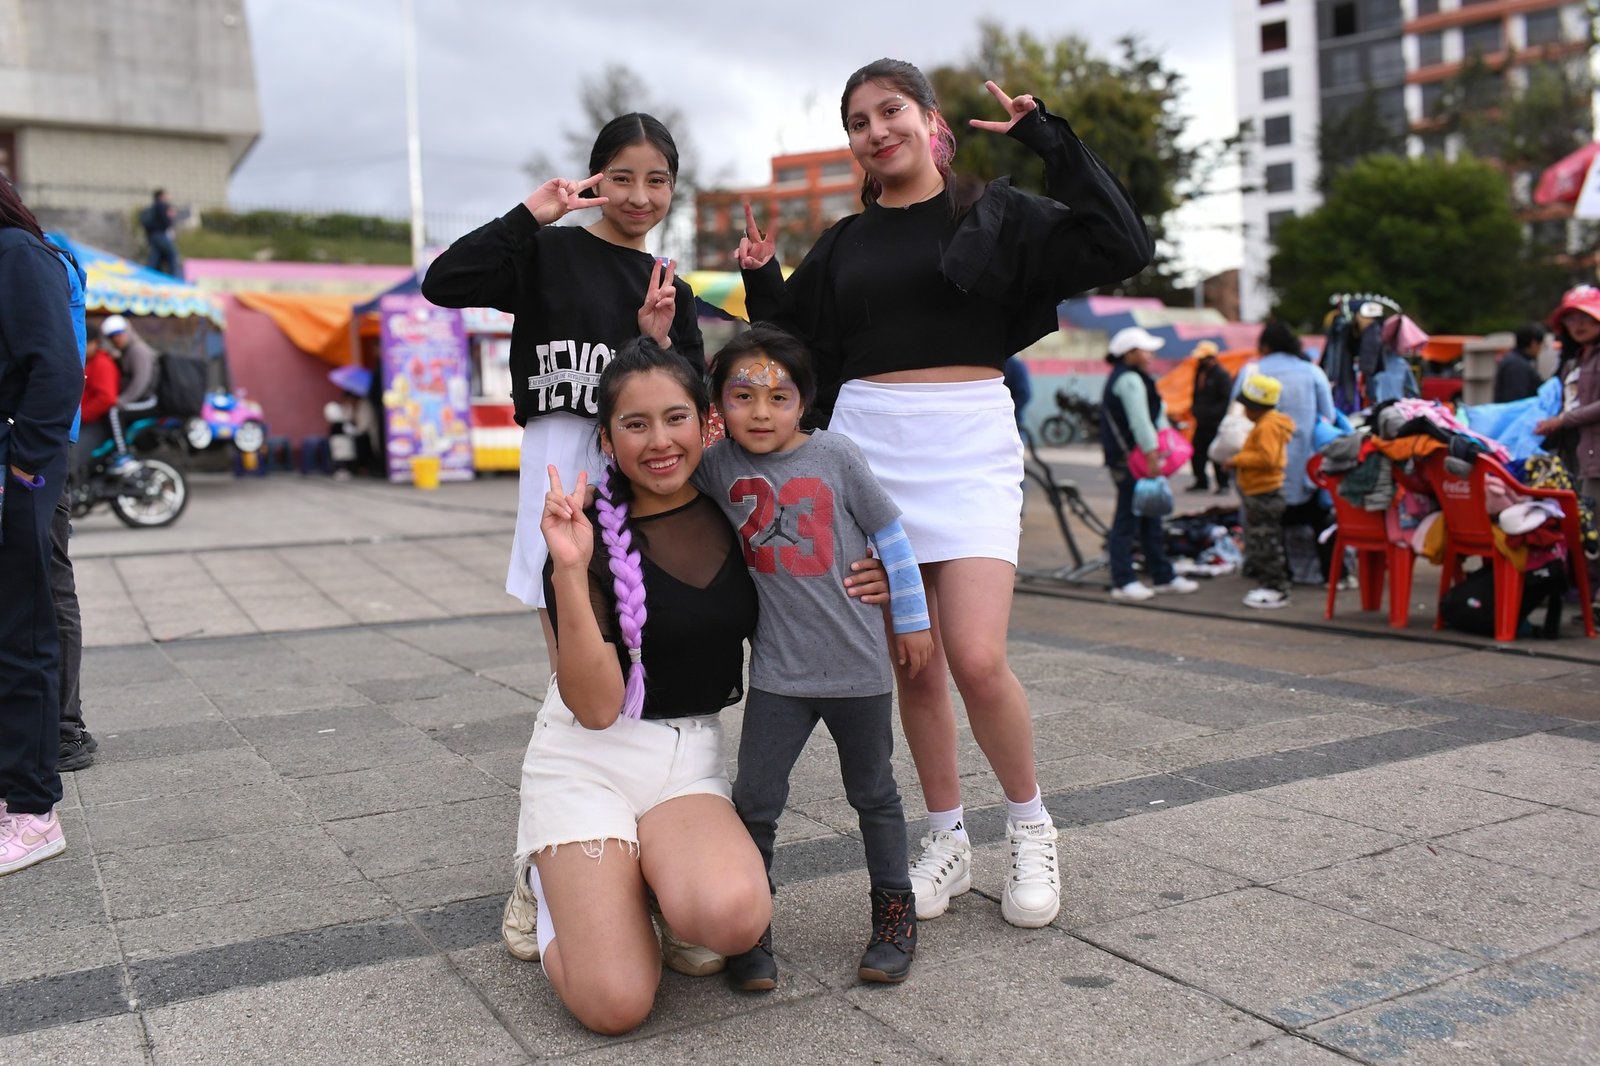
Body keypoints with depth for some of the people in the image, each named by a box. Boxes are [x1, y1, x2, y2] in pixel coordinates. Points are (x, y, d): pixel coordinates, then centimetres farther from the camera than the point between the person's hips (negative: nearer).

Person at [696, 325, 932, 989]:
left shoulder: (834, 455, -7)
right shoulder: (717, 465, -3)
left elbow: (889, 535, 1)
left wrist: (912, 621, 6)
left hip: (857, 665, 0)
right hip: (777, 671, 1)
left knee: (874, 794, 16)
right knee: (754, 802, -1)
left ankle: (895, 912, 33)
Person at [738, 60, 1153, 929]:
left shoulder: (994, 213, 6)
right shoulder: (842, 245, 15)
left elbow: (1120, 249, -5)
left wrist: (1049, 141, -5)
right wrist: (762, 280, 5)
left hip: (970, 444, -3)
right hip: (868, 442, 3)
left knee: (976, 660, -15)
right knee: (912, 663, 5)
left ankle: (1030, 827, 11)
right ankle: (946, 842, 22)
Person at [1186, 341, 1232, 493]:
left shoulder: (1222, 375, -12)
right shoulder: (1200, 372, 13)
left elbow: (1227, 399, -14)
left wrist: (1212, 412, -19)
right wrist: (1195, 408, 9)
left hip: (1216, 424, -8)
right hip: (1202, 422, 8)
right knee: (1196, 452, 9)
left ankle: (1223, 484, 4)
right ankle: (1201, 481, 21)